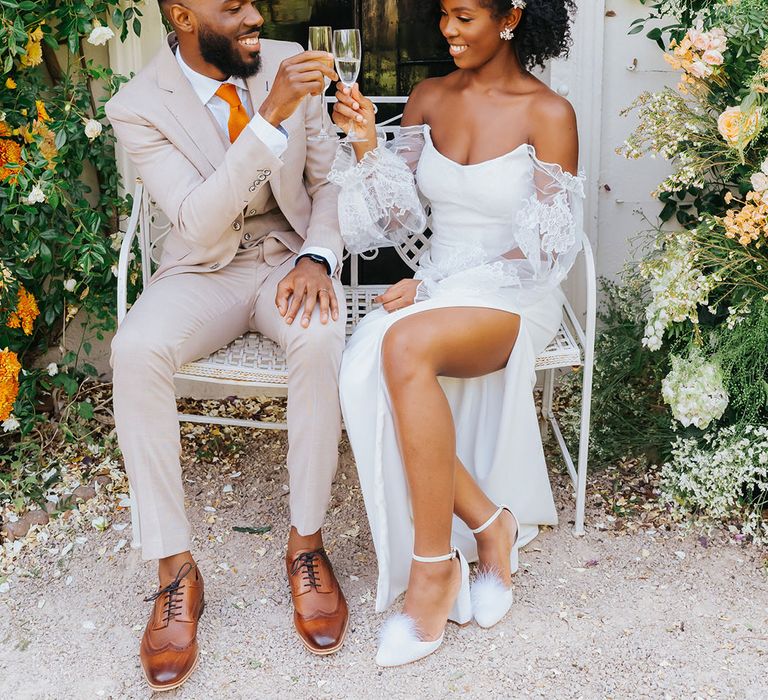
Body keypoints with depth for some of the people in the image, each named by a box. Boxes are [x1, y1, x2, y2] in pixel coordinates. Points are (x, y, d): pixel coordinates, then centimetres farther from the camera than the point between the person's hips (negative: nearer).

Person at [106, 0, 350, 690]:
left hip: (290, 257, 1)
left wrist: (317, 257, -14)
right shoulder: (139, 107, -11)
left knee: (322, 339, -34)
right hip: (204, 271, -1)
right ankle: (175, 566, -19)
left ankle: (306, 543, -16)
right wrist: (271, 116, -33)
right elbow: (198, 223, -24)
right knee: (136, 350, -32)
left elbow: (328, 179, 6)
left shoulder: (287, 64, -2)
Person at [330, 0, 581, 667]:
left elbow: (543, 252, -8)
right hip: (434, 289, 5)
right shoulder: (429, 98, 9)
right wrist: (365, 141, -8)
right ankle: (489, 524, -13)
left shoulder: (549, 115, -6)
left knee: (406, 345, -37)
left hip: (514, 298, -5)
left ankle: (435, 564, -23)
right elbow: (398, 218, 7)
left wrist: (435, 285, -14)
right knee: (364, 370, -29)